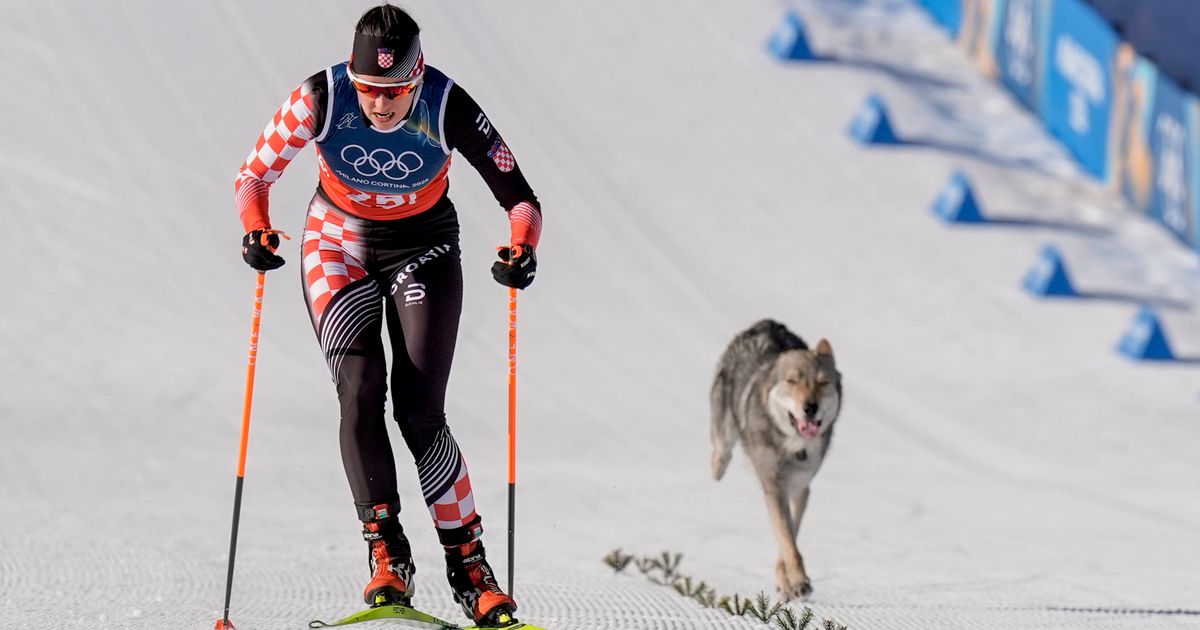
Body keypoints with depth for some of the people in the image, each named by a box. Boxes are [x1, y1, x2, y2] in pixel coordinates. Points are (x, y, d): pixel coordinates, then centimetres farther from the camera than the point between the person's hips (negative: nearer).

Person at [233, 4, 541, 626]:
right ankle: (386, 552, -9)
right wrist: (255, 228, -32)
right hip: (339, 245, 1)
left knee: (419, 411, -11)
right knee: (360, 393, -17)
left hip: (423, 246, -1)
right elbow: (253, 175, -13)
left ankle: (467, 558, 0)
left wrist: (522, 249, -40)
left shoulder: (449, 108, -26)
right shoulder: (321, 97, -24)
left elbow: (520, 199, -20)